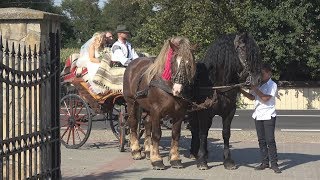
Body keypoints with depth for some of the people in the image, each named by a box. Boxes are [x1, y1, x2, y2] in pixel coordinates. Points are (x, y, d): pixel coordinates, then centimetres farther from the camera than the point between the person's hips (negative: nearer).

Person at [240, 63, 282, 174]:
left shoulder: (272, 85, -7)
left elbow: (265, 98, -19)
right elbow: (252, 97, 18)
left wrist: (255, 88, -18)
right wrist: (241, 91, 5)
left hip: (268, 116, -6)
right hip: (258, 116, 6)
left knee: (270, 140, -8)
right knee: (261, 140, 7)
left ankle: (274, 163, -4)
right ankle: (264, 162, 13)